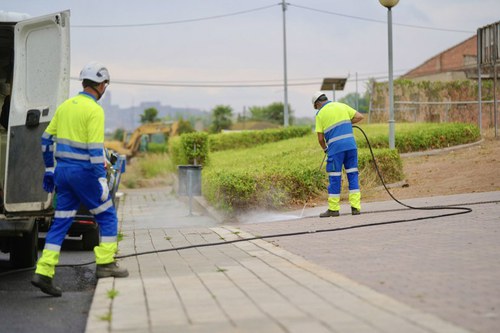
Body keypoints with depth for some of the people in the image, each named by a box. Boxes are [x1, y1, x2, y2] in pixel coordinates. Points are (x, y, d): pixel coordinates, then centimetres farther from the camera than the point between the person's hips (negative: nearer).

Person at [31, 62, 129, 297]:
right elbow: (95, 148, -19)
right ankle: (105, 264, 11)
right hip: (83, 171, -7)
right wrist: (101, 180, -17)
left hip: (62, 170, 7)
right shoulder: (94, 110, -12)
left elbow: (47, 139, 14)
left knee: (60, 223, 8)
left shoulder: (66, 105, 11)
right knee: (107, 216, 10)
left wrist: (49, 170, 21)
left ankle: (43, 273, 2)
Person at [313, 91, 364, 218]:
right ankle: (356, 207, 4)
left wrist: (325, 149, 20)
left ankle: (333, 209, 7)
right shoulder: (342, 106, 13)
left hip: (335, 148, -4)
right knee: (353, 175, 7)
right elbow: (359, 117, 11)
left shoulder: (320, 114, 3)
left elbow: (320, 138, 2)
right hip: (351, 145, 4)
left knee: (335, 178, 3)